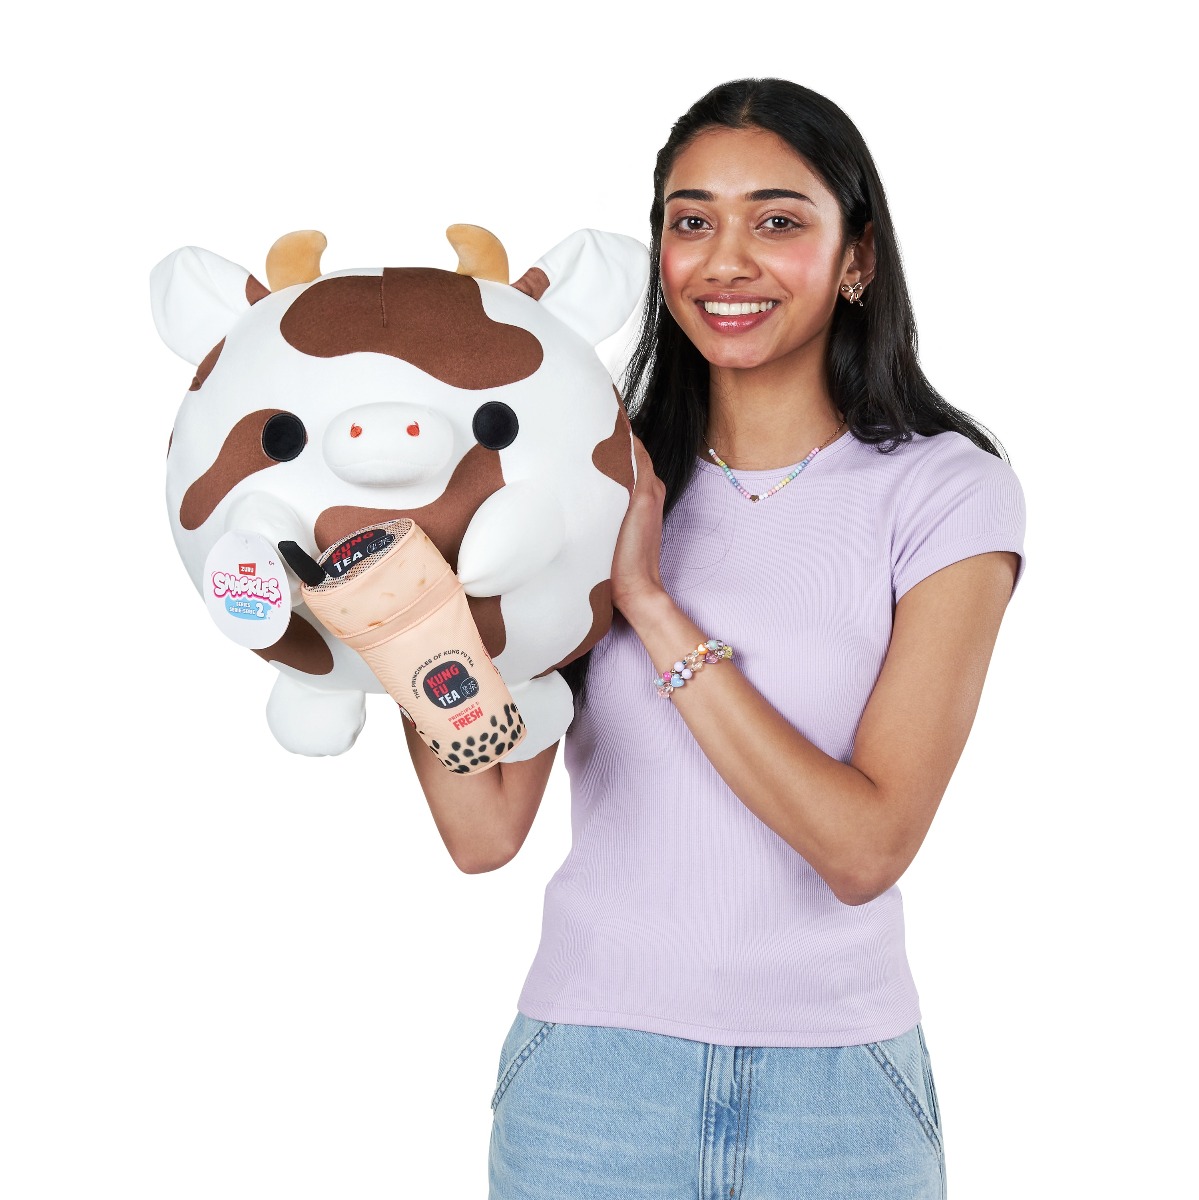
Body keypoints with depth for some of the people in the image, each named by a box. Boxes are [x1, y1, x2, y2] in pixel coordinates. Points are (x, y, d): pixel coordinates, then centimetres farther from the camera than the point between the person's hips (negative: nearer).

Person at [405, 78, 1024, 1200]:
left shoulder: (945, 490, -7)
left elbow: (866, 847, -17)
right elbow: (485, 830, -5)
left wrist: (652, 603, -18)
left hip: (836, 1092, -2)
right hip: (593, 1068, 2)